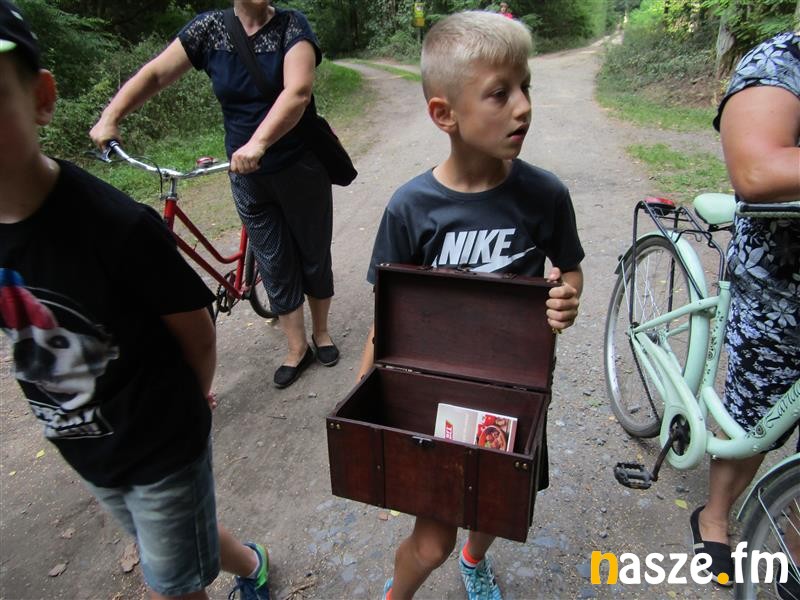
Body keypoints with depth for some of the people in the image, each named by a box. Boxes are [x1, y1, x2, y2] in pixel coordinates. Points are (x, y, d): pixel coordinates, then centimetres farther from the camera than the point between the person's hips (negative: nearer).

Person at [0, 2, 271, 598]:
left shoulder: (118, 226, -31)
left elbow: (194, 326, -16)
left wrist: (188, 399, 2)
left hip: (164, 444, -6)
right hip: (85, 451, 6)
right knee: (178, 546, 28)